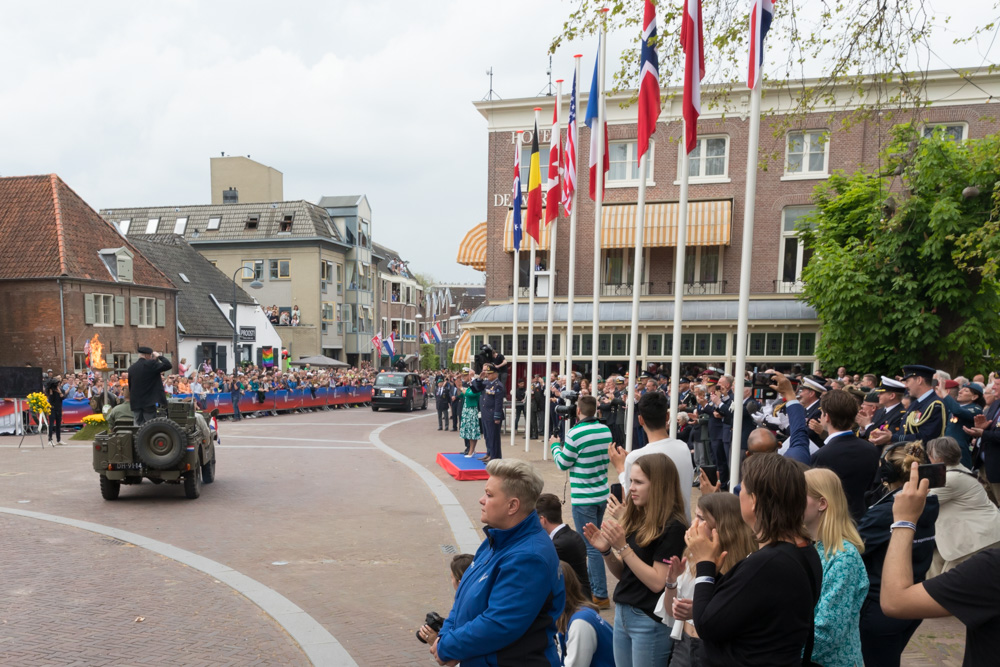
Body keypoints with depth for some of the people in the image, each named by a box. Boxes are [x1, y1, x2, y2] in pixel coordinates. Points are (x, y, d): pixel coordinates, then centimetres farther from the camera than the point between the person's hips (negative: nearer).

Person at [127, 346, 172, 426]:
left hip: (136, 403, 6)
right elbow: (168, 365, -16)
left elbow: (129, 386, 14)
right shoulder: (150, 364, -12)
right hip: (149, 402, -6)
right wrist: (159, 356, 0)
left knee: (139, 425, 11)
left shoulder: (131, 368, 8)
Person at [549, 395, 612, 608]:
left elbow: (563, 464, -8)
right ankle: (591, 584, 33)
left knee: (591, 546, -1)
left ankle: (601, 596, 4)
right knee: (593, 542, 21)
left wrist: (555, 445, 10)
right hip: (602, 495, 7)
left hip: (583, 499, -7)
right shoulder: (606, 430, 1)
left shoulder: (576, 434, -18)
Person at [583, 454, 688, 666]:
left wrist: (623, 547, -23)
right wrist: (606, 551, -7)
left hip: (651, 621, -7)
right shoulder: (637, 518, 5)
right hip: (622, 613, 7)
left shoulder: (672, 527, -16)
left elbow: (658, 583, -19)